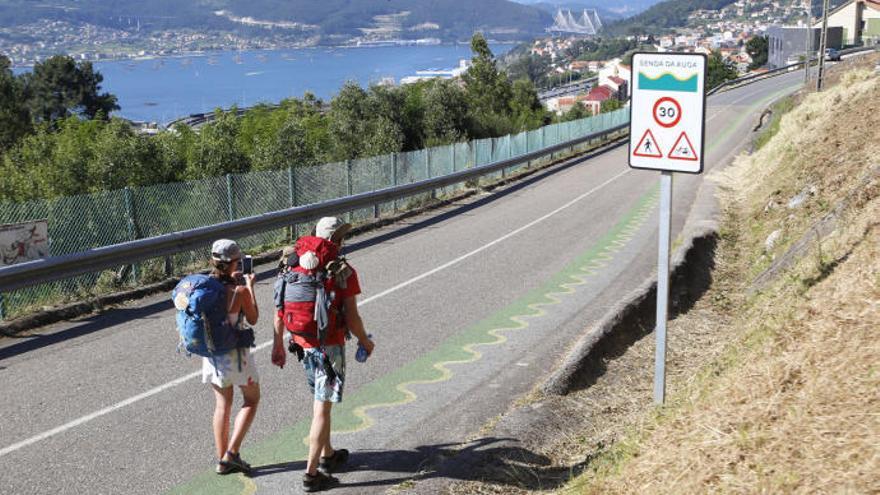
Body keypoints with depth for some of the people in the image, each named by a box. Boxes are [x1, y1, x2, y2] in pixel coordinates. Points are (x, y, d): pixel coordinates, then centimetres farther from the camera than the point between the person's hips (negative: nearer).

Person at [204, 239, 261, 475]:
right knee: (252, 400, 16)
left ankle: (222, 460, 24)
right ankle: (231, 453, 6)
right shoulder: (240, 291, -20)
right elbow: (253, 319, -3)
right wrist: (250, 287, 4)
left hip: (211, 353, 5)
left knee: (222, 404, 19)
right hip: (235, 354, -5)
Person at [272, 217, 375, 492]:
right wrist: (365, 342, 4)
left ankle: (327, 455, 37)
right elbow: (352, 318, -14)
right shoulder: (343, 273, -15)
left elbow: (280, 310, 3)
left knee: (320, 400, 23)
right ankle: (311, 474, 5)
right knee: (323, 409, 2)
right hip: (329, 346, -6)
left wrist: (278, 345, 13)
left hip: (302, 343, 6)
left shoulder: (294, 264, 1)